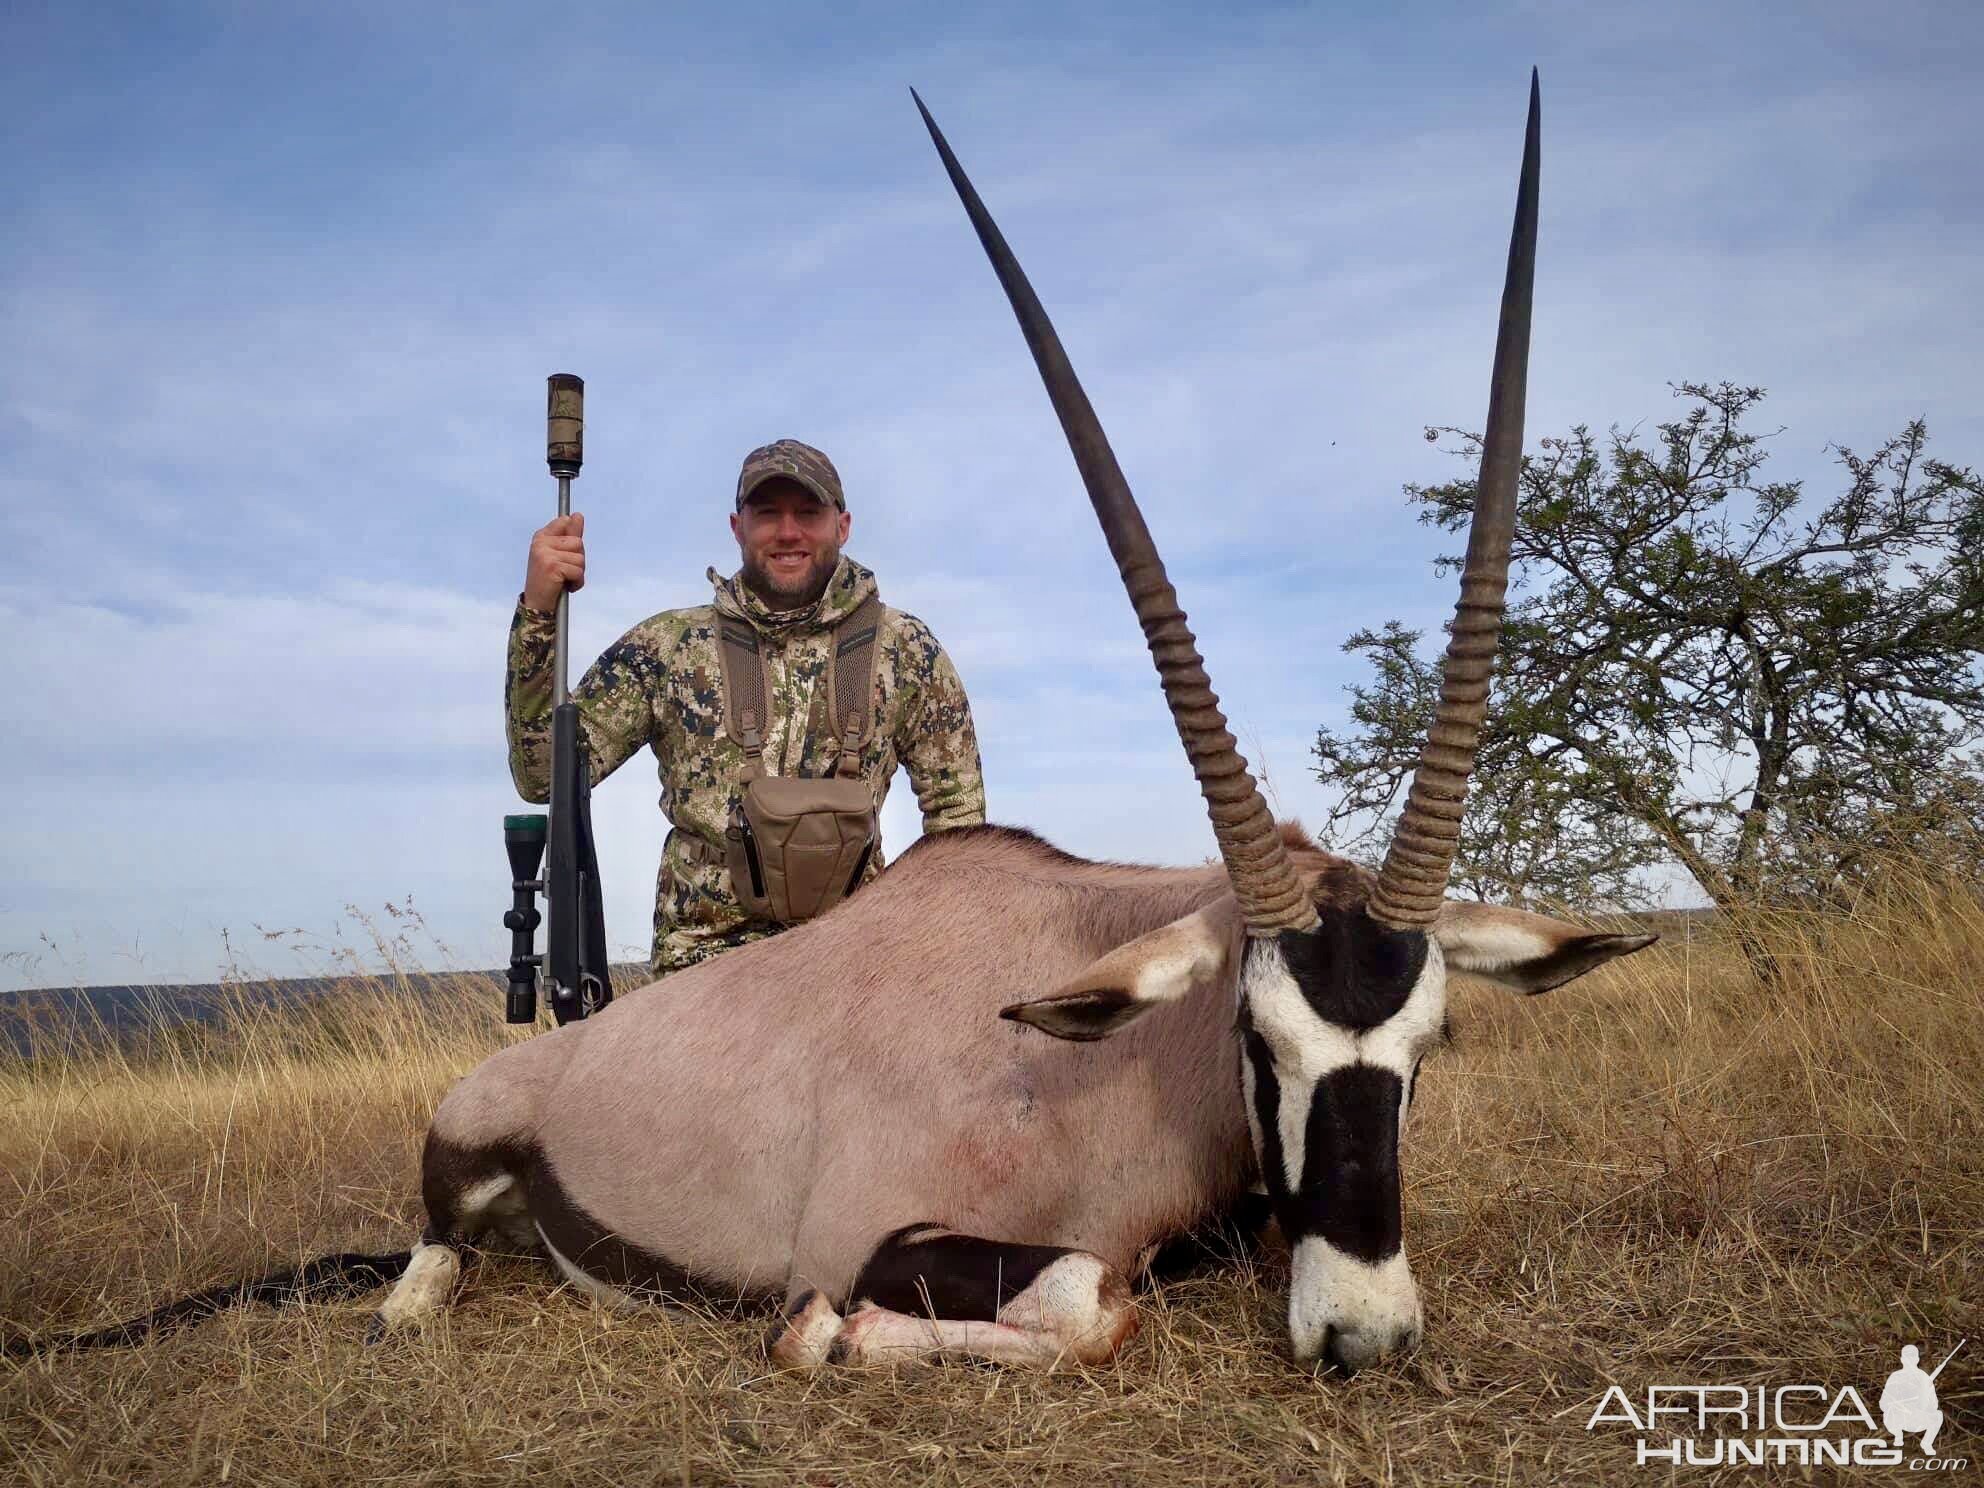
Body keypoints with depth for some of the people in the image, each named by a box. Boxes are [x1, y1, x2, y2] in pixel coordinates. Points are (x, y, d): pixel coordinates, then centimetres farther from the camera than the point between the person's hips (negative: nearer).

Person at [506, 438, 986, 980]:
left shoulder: (905, 648, 5)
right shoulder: (665, 645, 5)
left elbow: (956, 809, 11)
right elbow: (544, 774, 0)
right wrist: (538, 612, -10)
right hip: (700, 960, -1)